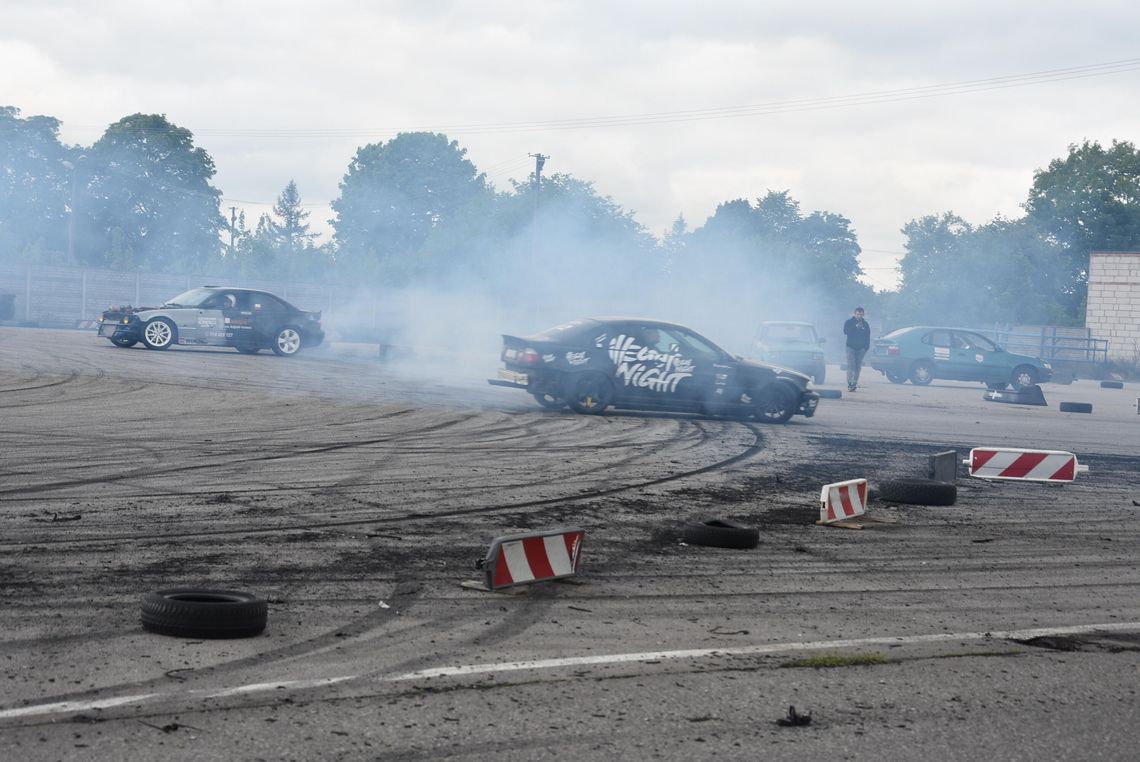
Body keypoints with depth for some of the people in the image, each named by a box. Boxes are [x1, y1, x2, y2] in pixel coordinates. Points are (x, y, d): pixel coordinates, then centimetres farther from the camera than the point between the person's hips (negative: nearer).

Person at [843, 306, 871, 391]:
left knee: (858, 367, 3)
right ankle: (849, 384, -18)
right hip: (851, 347, -3)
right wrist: (856, 327, -17)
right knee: (851, 366, -13)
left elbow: (868, 337, 11)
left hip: (861, 348, 3)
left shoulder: (865, 324, 10)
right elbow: (846, 331, -11)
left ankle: (854, 384, 10)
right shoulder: (849, 322, 3)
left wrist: (866, 348, 1)